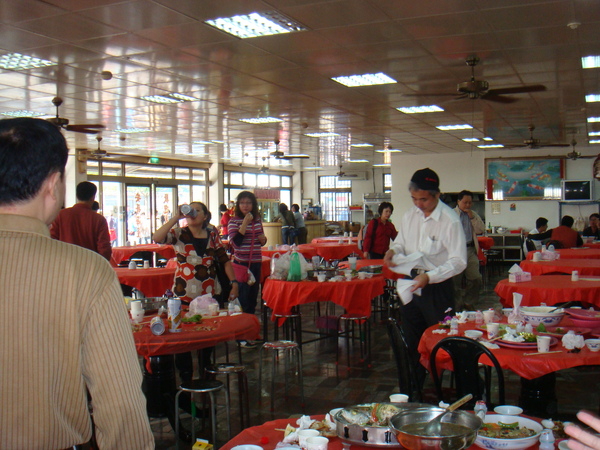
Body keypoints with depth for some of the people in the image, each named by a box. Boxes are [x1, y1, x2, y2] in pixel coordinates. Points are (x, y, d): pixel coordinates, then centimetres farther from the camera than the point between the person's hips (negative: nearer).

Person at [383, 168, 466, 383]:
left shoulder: (450, 220, -16)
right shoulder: (410, 215, 4)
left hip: (438, 288, -6)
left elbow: (459, 261, -19)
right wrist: (393, 250, -8)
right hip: (411, 284, 7)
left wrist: (429, 277, -29)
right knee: (411, 341, 17)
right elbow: (401, 242, 16)